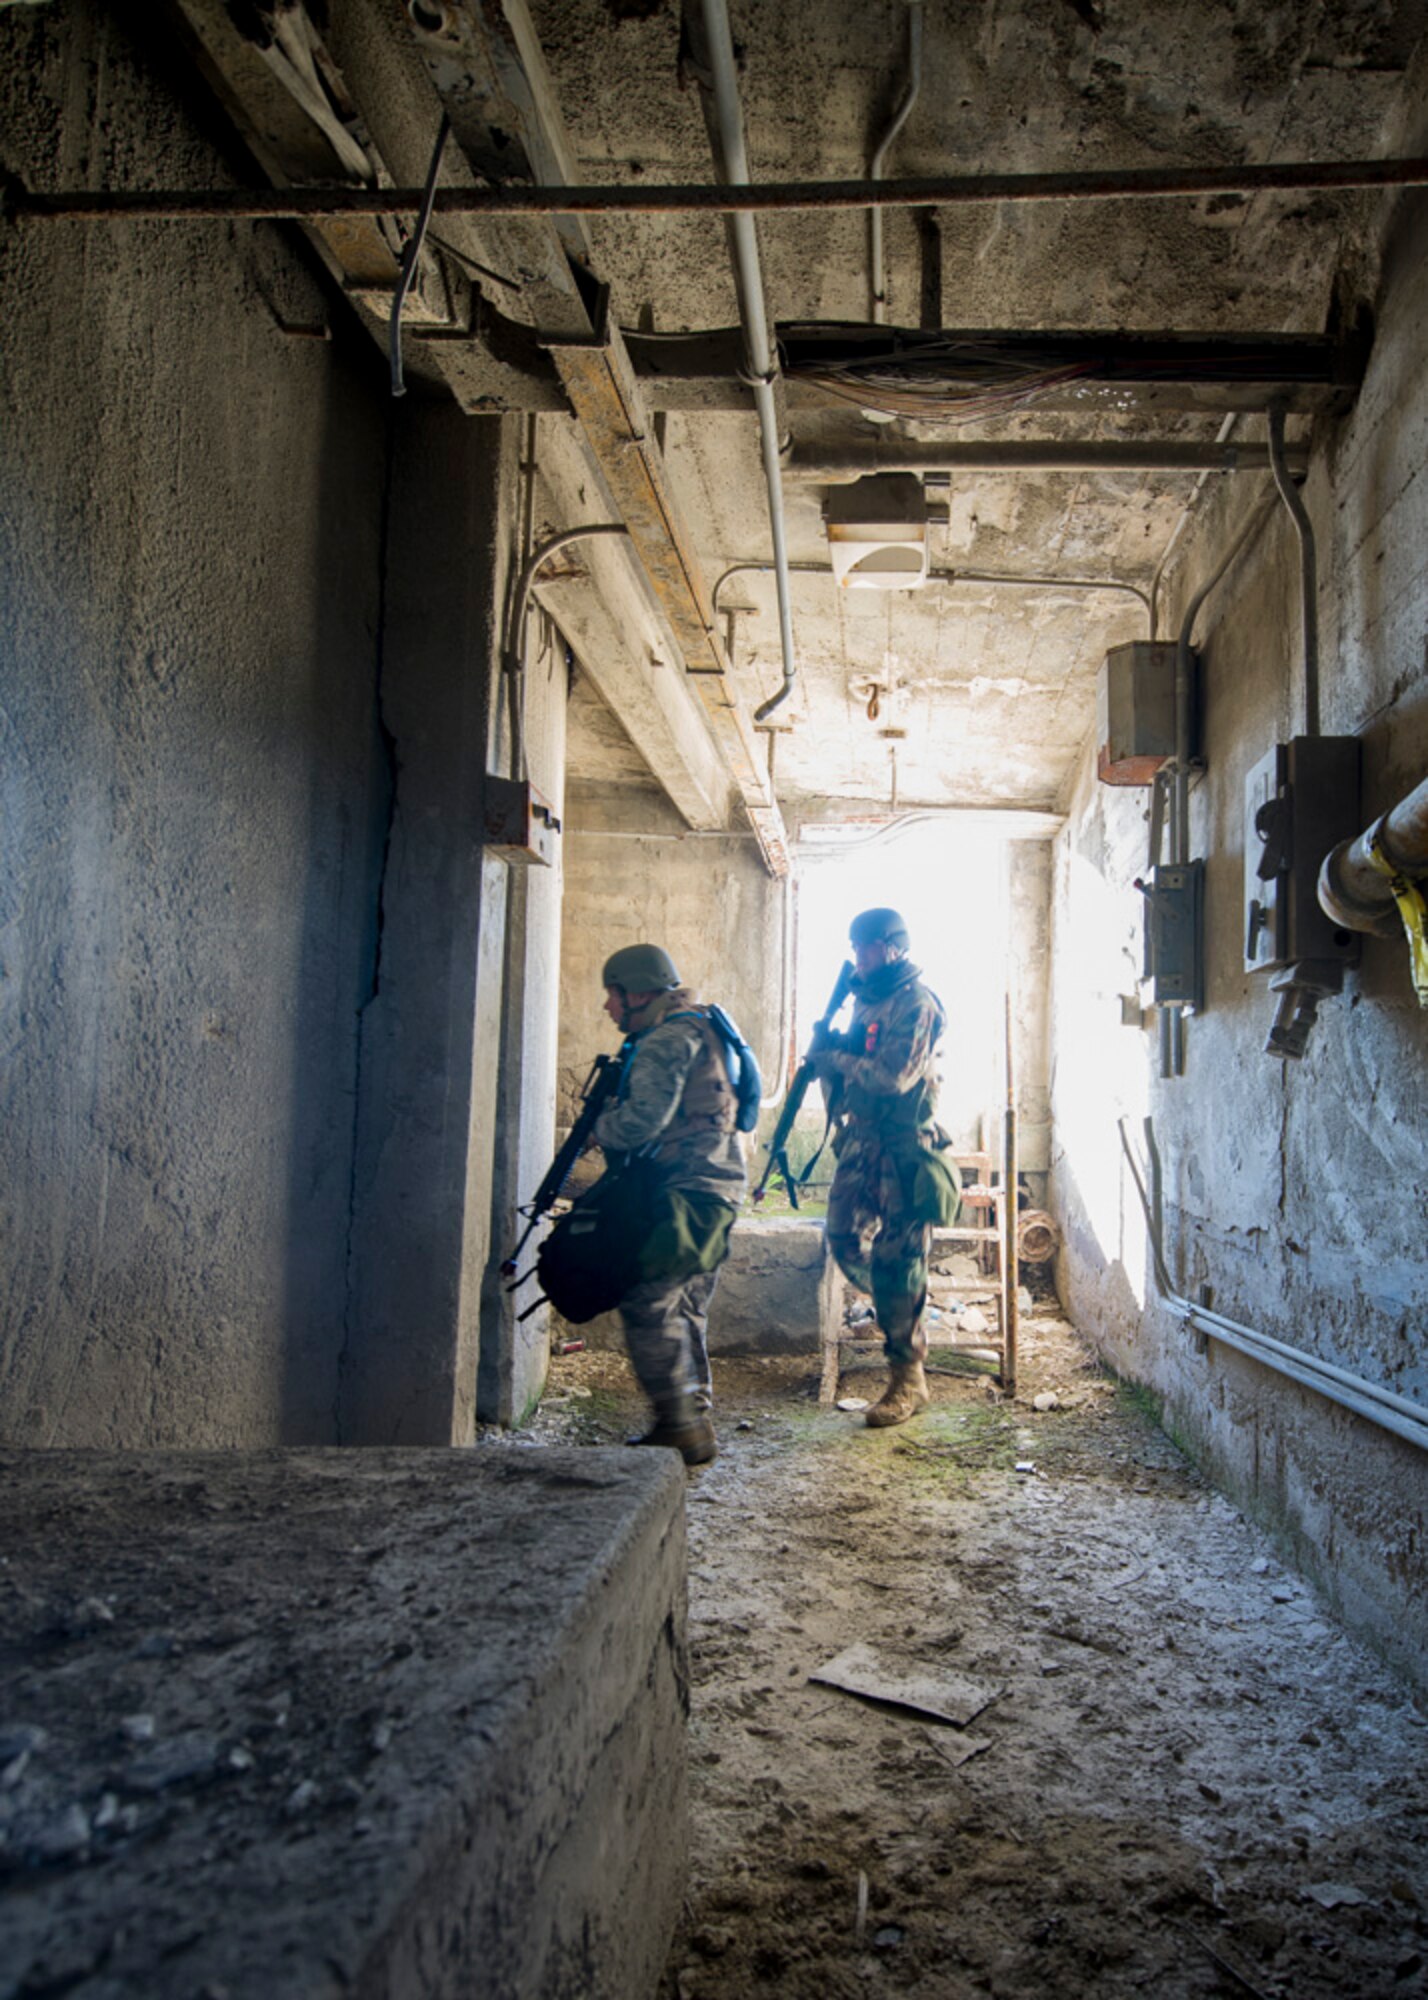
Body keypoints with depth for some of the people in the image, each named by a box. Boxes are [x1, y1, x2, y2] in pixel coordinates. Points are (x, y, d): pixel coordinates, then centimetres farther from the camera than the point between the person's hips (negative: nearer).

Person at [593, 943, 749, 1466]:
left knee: (648, 1305, -10)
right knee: (684, 1310, 15)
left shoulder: (668, 1040, -13)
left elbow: (640, 1124, -21)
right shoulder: (694, 1029, 20)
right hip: (711, 1189, 11)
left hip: (690, 1192, -11)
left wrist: (599, 1125, -1)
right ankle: (695, 1422, 22)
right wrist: (613, 1119, 12)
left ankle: (681, 1427, -8)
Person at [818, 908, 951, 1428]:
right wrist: (828, 1053, 1)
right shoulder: (866, 998, 15)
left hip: (902, 1148, -8)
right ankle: (899, 1309, 36)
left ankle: (907, 1379, 2)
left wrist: (838, 1057, -11)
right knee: (844, 1238, 10)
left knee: (896, 1260, -6)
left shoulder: (915, 1004, -13)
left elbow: (895, 1076, -23)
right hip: (861, 1140, 8)